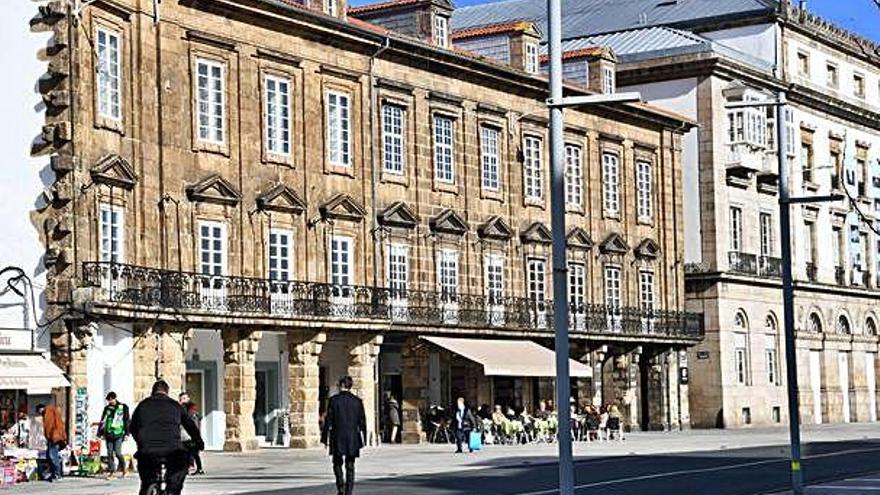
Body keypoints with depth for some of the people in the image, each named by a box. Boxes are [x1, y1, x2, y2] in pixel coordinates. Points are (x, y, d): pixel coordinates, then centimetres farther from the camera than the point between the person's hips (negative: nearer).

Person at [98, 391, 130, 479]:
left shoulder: (123, 407, 2)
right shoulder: (107, 408, 13)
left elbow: (127, 421, 3)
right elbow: (103, 421, 18)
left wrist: (126, 433, -2)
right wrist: (100, 433, 14)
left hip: (118, 433, -4)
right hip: (108, 434, 4)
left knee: (117, 452, -10)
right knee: (109, 453, 1)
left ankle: (124, 468, 11)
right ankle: (112, 471, 6)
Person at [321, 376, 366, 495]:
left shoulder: (334, 400, -6)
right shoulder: (357, 401, 1)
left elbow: (328, 420, -5)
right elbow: (362, 421, 4)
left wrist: (325, 437, 1)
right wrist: (363, 438, 12)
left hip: (337, 437, -2)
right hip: (353, 438, 2)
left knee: (337, 463, 11)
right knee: (350, 466, 8)